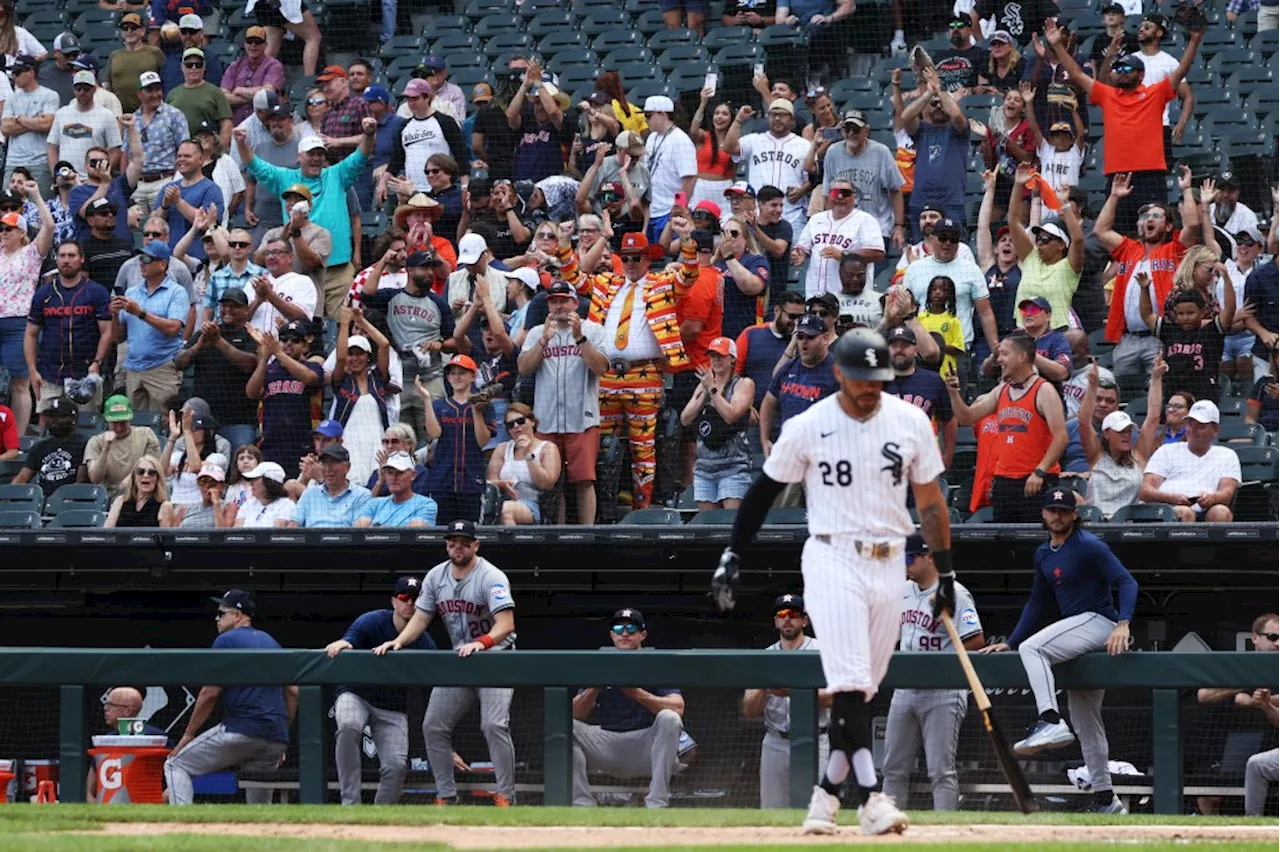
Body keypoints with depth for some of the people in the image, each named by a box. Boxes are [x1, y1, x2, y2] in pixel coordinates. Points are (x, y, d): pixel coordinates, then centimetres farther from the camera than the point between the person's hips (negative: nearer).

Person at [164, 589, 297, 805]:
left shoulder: (227, 641, 1)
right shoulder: (272, 643, 22)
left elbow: (210, 693, -5)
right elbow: (293, 692, 18)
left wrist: (187, 735, 1)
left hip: (241, 730, -7)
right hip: (276, 739, 7)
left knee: (176, 765, 3)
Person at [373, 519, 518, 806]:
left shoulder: (491, 577, -15)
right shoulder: (436, 577, 4)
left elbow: (506, 624, -25)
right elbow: (420, 619, 5)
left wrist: (482, 642, -42)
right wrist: (398, 642, -14)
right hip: (457, 660, 7)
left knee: (494, 725, -22)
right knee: (433, 726, 3)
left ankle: (506, 796, -17)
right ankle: (446, 796, 12)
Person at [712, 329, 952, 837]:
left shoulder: (910, 422, 3)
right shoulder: (807, 428, -4)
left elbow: (929, 499, 11)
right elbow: (765, 490, 5)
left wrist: (945, 572, 11)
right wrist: (732, 557, 2)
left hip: (888, 564, 3)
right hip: (832, 560, -3)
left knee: (863, 690, 5)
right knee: (850, 683, -15)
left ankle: (827, 794, 15)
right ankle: (870, 796, -20)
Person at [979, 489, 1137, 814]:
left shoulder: (1088, 545, -9)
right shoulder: (1044, 554, 17)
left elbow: (1126, 582, -16)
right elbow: (1036, 603, 24)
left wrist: (1123, 624, -31)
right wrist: (1009, 642, 16)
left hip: (1097, 621, -9)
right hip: (1078, 635, 9)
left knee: (1032, 648, -29)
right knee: (1086, 724, 11)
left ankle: (1052, 723, -43)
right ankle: (1106, 800, 16)